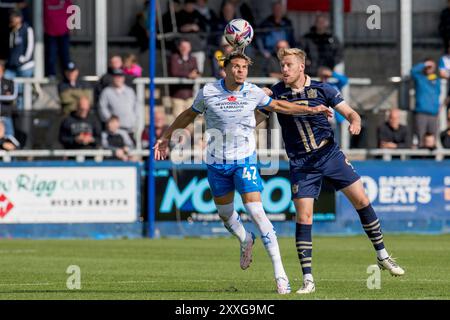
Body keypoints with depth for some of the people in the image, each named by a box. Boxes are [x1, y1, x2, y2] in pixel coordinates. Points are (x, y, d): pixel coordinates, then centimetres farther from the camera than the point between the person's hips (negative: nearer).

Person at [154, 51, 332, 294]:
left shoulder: (253, 93, -4)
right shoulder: (208, 92, -6)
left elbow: (278, 106, 14)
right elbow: (189, 115, 10)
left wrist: (311, 110, 11)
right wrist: (165, 137, 12)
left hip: (244, 160, -2)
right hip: (216, 163, 2)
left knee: (257, 212, -14)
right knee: (225, 214, 12)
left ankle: (279, 273, -16)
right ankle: (245, 240, 49)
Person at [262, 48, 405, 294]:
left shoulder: (321, 89, -2)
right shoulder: (277, 93, -2)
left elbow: (349, 112, -1)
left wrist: (355, 122, -22)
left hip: (330, 154, 1)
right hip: (301, 164, -1)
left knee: (361, 200, -1)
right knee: (303, 216, -9)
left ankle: (382, 255, 18)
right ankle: (307, 279, -4)